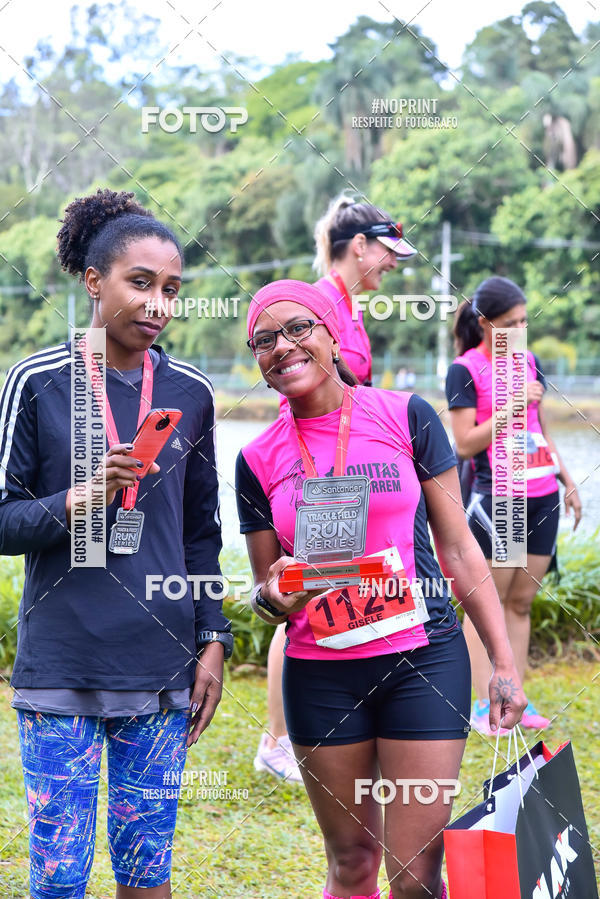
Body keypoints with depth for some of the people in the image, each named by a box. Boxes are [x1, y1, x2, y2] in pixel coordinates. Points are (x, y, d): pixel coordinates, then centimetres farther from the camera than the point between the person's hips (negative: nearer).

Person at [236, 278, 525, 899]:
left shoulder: (405, 416, 0)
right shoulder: (260, 460, 4)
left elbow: (458, 549, 3)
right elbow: (263, 592, 11)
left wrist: (503, 661, -1)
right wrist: (274, 597, -14)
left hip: (424, 659, -2)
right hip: (321, 676, 2)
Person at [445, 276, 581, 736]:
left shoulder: (529, 362, 13)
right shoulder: (464, 370, -6)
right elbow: (465, 444, -11)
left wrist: (568, 481, 19)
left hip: (541, 498, 6)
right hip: (496, 499, -6)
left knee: (521, 602, 8)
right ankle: (484, 705, 2)